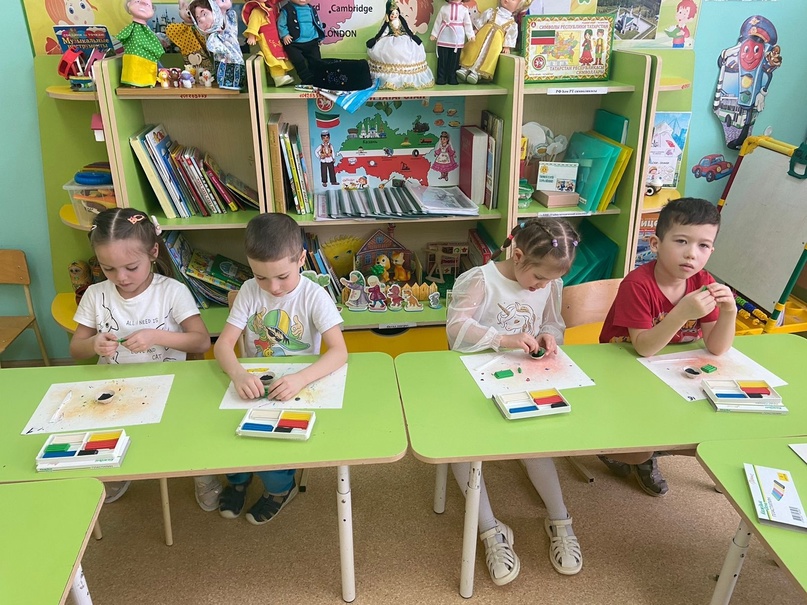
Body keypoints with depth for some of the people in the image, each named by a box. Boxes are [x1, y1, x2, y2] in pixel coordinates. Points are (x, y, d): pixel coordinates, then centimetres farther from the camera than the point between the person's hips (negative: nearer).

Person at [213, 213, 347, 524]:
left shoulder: (314, 296, -16)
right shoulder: (249, 292, -7)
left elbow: (339, 352, -25)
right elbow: (223, 344, -12)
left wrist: (300, 379, -42)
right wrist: (238, 374, -34)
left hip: (297, 388, -3)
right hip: (254, 386, 3)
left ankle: (280, 487, 8)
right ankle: (238, 477, 13)